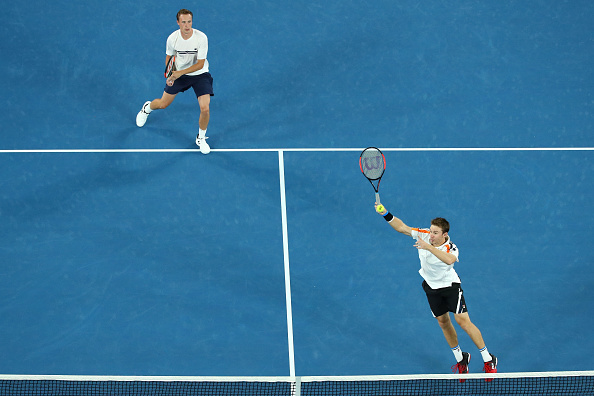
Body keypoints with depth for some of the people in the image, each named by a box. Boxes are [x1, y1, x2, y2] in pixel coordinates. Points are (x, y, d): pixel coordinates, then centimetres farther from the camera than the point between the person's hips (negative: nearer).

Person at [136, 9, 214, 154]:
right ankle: (147, 108, 51)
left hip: (200, 75, -2)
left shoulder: (201, 38, -27)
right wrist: (169, 74, -11)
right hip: (178, 73, 2)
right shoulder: (172, 38, -18)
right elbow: (169, 56, 3)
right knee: (163, 104, 12)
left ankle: (201, 138, 11)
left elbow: (200, 64, -25)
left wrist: (180, 72, -32)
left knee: (205, 108, -17)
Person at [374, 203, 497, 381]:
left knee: (463, 320, -11)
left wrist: (429, 247, -60)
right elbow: (402, 227, -7)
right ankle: (461, 359, 32)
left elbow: (449, 260, -54)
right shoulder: (424, 235, -16)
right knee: (443, 322, 13)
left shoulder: (450, 248, -30)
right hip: (431, 286, 5)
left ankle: (488, 360, 0)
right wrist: (386, 214, -22)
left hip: (450, 285, -5)